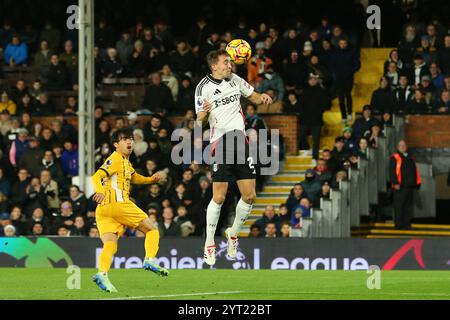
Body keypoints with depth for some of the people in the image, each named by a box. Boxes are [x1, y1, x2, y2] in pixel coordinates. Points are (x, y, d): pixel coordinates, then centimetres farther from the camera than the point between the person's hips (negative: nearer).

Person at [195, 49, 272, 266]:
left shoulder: (235, 80, 9)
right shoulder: (203, 87, -4)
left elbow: (253, 96, 24)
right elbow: (199, 122, -4)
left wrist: (263, 98, 1)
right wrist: (204, 114, -27)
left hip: (241, 141, 5)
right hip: (220, 144, -5)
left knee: (249, 195, 1)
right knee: (219, 197, -10)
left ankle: (233, 233, 23)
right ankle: (209, 243, 4)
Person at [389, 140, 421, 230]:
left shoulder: (410, 158, 20)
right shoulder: (395, 158, 0)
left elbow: (415, 171, 21)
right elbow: (392, 172, -9)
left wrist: (417, 182, 13)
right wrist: (395, 183, -18)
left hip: (409, 186, 6)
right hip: (400, 187, -6)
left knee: (408, 206, 7)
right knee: (399, 206, -6)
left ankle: (407, 224, 12)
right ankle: (399, 225, -3)